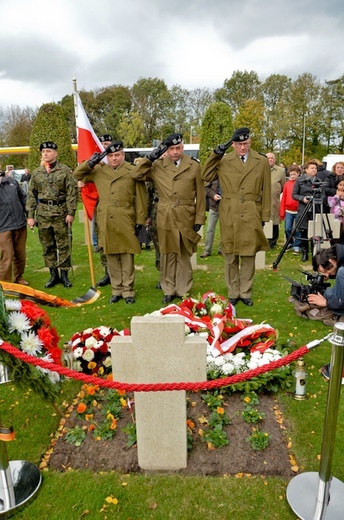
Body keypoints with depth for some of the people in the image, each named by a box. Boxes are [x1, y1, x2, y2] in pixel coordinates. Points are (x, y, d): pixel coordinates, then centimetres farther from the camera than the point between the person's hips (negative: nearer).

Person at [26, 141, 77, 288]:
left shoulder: (65, 170, -1)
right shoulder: (36, 173, 9)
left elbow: (72, 192, -5)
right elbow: (31, 195, 10)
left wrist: (71, 213, -11)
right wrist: (30, 215, 4)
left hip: (61, 213, -3)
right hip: (43, 214, 4)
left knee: (63, 245, 3)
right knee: (47, 246, 8)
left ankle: (64, 274, 14)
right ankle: (54, 274, 19)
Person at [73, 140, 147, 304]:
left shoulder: (132, 171, 1)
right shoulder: (98, 171, 12)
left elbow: (141, 198, 0)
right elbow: (77, 175, 18)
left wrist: (140, 221, -4)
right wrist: (91, 162, 3)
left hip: (125, 222, -3)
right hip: (105, 223, 3)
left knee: (127, 258, 3)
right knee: (112, 258, 10)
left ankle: (128, 291, 14)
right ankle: (116, 290, 21)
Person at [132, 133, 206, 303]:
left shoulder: (194, 166, 1)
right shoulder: (158, 165, 4)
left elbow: (200, 195, 2)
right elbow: (137, 175, 0)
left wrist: (199, 219, -2)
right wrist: (150, 157, -8)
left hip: (186, 217, -1)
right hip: (165, 217, 1)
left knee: (184, 255, 9)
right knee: (167, 254, 8)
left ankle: (183, 291, 21)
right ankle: (169, 290, 21)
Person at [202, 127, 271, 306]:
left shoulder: (262, 161, 6)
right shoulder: (223, 161, 5)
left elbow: (266, 191, 6)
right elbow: (206, 177, 1)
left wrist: (265, 216, 4)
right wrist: (215, 155, -4)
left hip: (251, 215, 0)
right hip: (229, 216, 0)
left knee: (248, 256, 6)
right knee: (230, 256, 6)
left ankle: (245, 293, 19)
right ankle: (233, 293, 19)